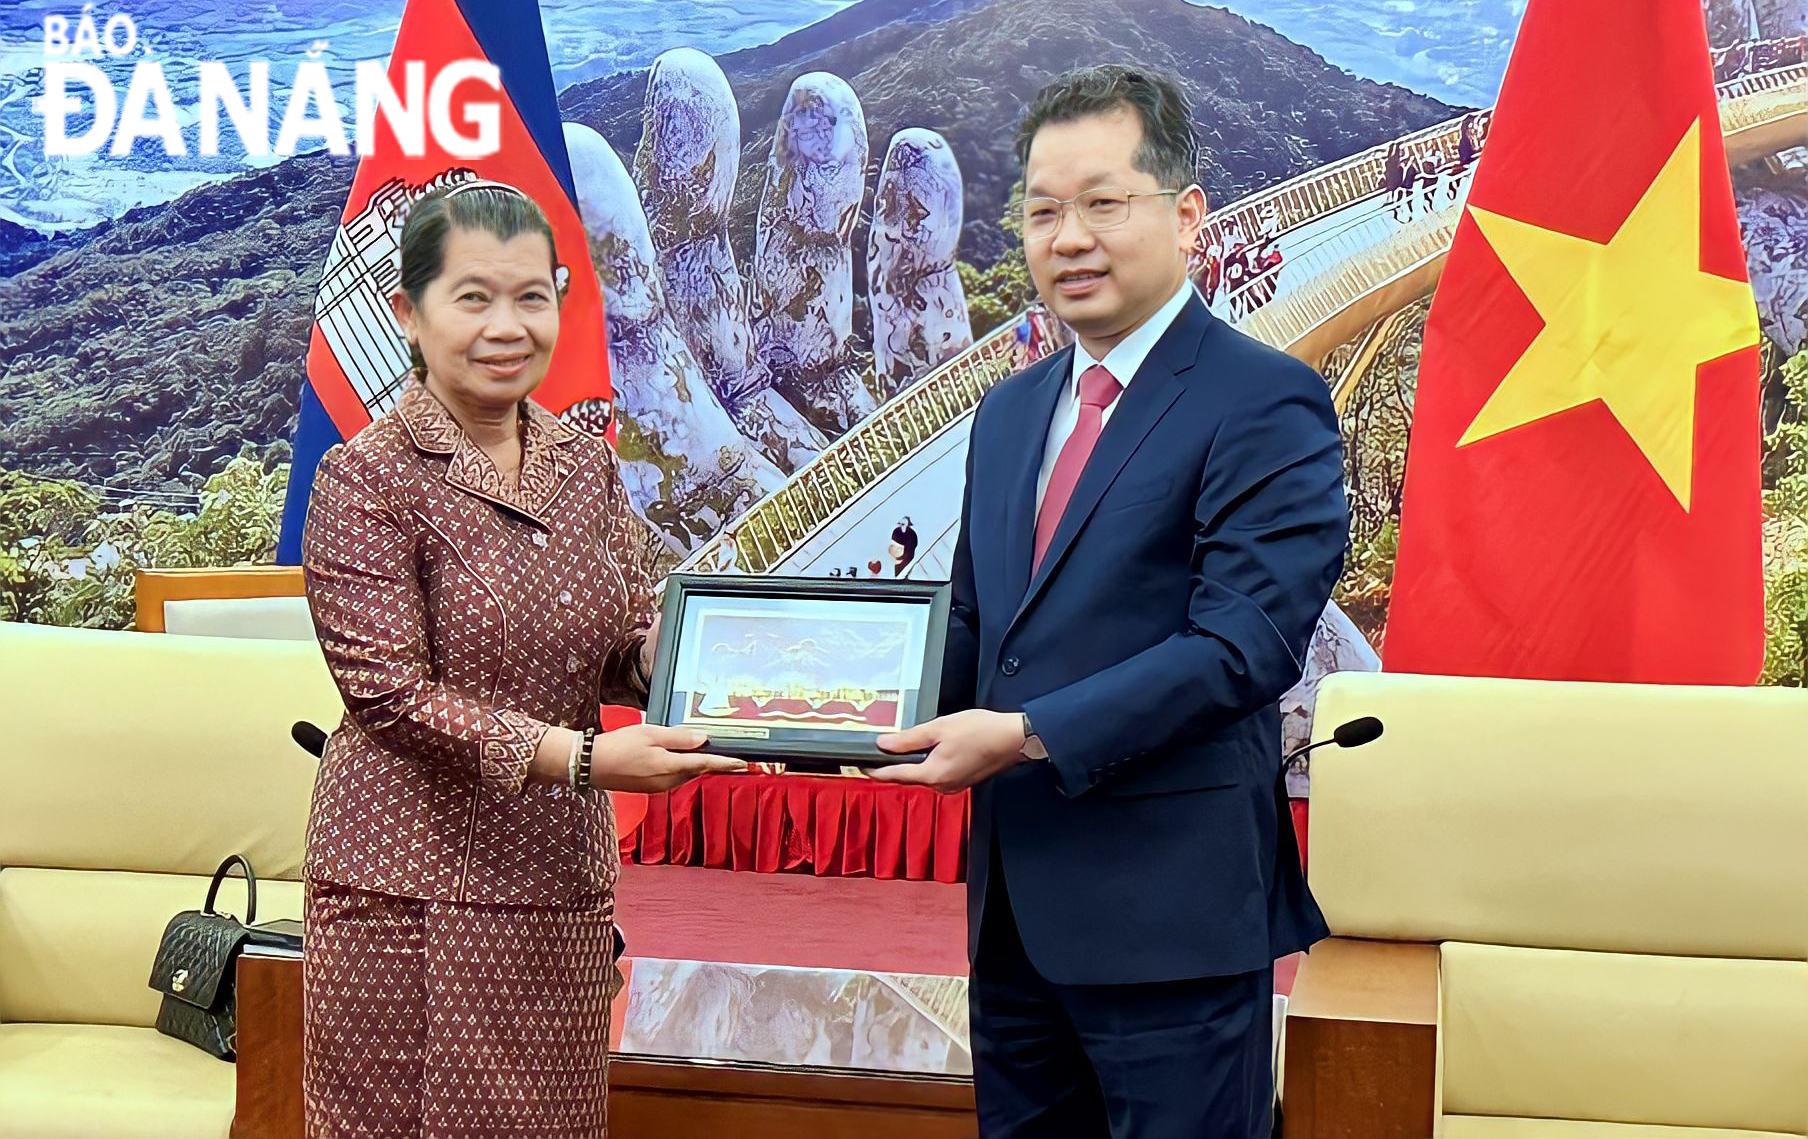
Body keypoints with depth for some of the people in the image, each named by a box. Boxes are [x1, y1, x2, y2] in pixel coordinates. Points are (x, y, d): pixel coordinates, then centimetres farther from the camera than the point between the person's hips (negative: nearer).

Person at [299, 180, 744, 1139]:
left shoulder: (586, 466, 9)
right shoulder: (367, 478, -9)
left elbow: (627, 652, 10)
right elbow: (388, 695, -16)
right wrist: (579, 756, -24)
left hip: (562, 878, 5)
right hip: (415, 893, -5)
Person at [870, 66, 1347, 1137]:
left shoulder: (1266, 404, -10)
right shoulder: (1010, 411, 15)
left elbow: (1245, 642, -19)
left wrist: (1029, 735, -22)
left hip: (1172, 910, -7)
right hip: (1015, 902, 7)